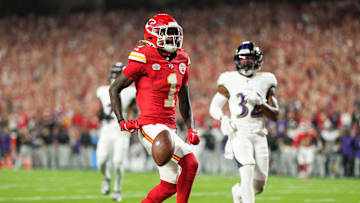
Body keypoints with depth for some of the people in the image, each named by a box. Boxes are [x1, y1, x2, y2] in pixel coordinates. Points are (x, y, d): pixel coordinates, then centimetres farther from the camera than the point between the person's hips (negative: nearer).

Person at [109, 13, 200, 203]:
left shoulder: (181, 61, 12)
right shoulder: (145, 58, -9)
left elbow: (184, 101, 22)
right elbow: (114, 89, -2)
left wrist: (191, 129, 11)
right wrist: (122, 121, -10)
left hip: (169, 128, 8)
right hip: (151, 126, -8)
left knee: (170, 185, 8)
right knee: (190, 163, -21)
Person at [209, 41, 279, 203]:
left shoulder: (265, 82, 9)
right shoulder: (229, 81, 5)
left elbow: (275, 115, 8)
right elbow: (214, 107, 8)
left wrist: (260, 103, -11)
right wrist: (223, 119, -13)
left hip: (259, 135, 3)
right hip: (239, 134, -3)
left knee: (258, 187, 4)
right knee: (248, 168, -30)